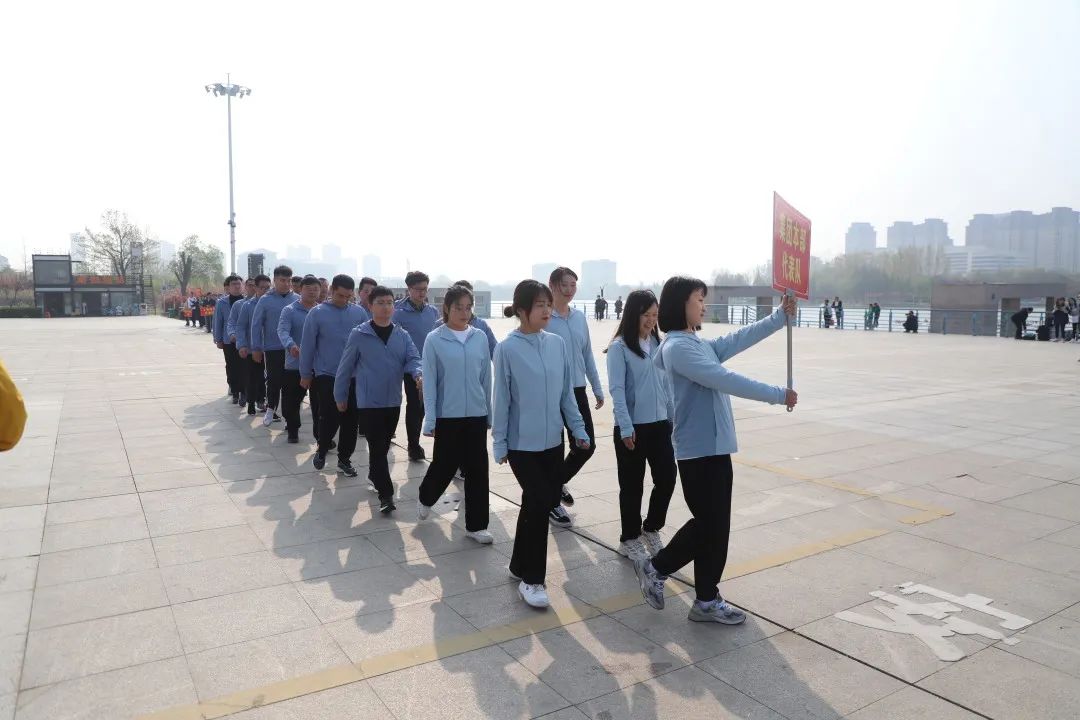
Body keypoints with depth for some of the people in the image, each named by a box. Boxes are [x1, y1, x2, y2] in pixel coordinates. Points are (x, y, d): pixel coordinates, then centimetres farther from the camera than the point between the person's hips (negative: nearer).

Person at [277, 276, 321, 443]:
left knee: (319, 402, 3)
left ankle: (320, 434, 12)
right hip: (295, 365, -1)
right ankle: (292, 429, 29)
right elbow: (282, 331, -18)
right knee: (292, 400, 9)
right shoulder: (289, 311, -3)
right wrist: (291, 345, -38)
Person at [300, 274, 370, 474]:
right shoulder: (317, 313, -5)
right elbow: (307, 345, 0)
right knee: (330, 418, -8)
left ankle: (345, 458, 21)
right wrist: (305, 374, 3)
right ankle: (322, 450, 20)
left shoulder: (359, 313, 1)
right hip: (326, 375, -2)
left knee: (350, 419, 5)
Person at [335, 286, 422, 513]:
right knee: (377, 447, -6)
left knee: (384, 446, 17)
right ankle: (385, 494, -4)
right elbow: (345, 367, 0)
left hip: (393, 401, 4)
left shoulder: (403, 336, 3)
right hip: (369, 400, -4)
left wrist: (419, 375, -31)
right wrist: (340, 396, 4)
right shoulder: (359, 335, -7)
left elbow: (413, 359, -8)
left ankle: (374, 477, 39)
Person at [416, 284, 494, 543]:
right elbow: (430, 382, -6)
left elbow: (486, 378, 8)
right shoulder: (434, 339, -7)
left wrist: (489, 413, 10)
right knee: (445, 465, 10)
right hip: (447, 415, -3)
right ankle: (426, 499, 41)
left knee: (477, 469, 5)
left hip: (476, 414, 3)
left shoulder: (480, 337, 1)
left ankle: (476, 525, 18)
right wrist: (430, 420, -7)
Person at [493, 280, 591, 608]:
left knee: (548, 501, 11)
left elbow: (567, 391, 8)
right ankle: (531, 579, 8)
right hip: (522, 442, -5)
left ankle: (520, 566, 31)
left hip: (552, 440, 6)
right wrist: (499, 442, -6)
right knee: (539, 502, -8)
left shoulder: (557, 344, 1)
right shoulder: (507, 349, -12)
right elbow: (500, 398, -8)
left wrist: (578, 428, 8)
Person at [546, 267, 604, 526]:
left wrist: (598, 389, 16)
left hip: (577, 391, 6)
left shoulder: (580, 317, 7)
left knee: (586, 446, 10)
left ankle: (557, 483, 36)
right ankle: (552, 501, 24)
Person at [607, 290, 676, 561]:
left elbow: (666, 383, 12)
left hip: (660, 424, 5)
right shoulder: (619, 347, -11)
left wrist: (674, 417, 12)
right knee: (632, 485, 6)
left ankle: (651, 529, 29)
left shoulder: (658, 344, 6)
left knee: (667, 478, 6)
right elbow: (617, 389, -14)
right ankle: (629, 538, 24)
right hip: (633, 427, -5)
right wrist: (626, 427, -18)